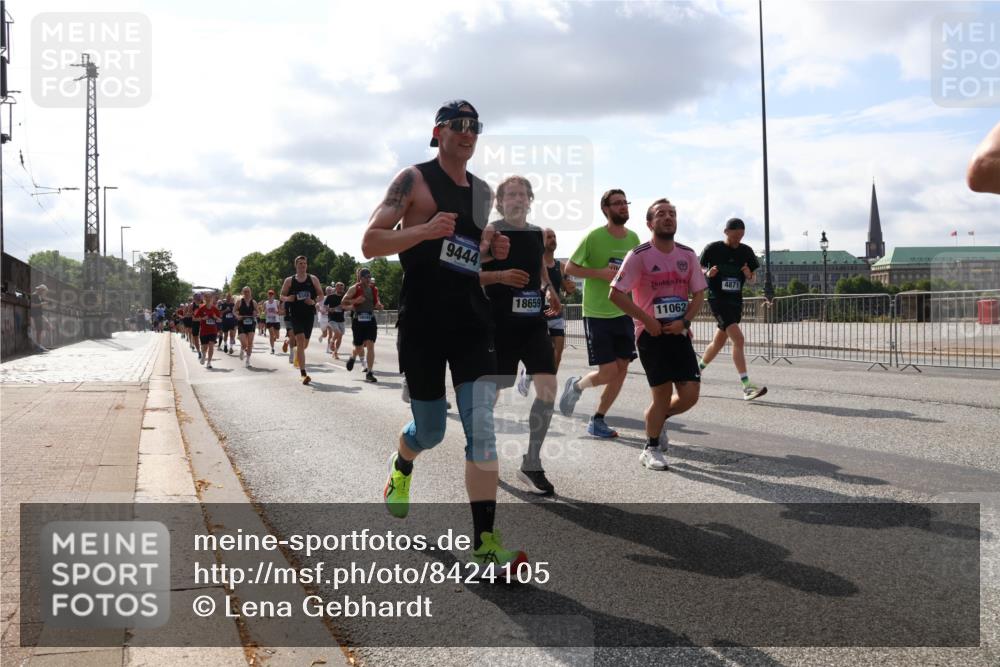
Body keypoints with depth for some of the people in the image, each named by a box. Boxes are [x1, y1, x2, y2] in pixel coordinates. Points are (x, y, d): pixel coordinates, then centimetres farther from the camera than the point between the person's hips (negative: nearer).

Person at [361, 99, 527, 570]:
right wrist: (425, 229, -22)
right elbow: (370, 243, -8)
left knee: (481, 428, -9)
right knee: (430, 430, 9)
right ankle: (401, 468, 46)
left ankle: (485, 539, -5)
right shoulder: (414, 179, -2)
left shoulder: (482, 191, 15)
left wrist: (492, 251, 6)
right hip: (422, 319, -4)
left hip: (471, 317, 4)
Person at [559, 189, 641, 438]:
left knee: (621, 370, 4)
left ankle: (597, 421, 18)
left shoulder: (633, 238, 5)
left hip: (623, 313, 6)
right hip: (597, 314, -6)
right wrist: (601, 273, -19)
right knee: (609, 372, -9)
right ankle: (576, 385, 23)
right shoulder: (593, 237, -12)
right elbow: (569, 268, -8)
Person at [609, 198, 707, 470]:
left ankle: (659, 419, 28)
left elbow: (699, 294, 11)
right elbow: (616, 294, -10)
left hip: (679, 332, 5)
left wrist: (684, 321, -6)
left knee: (690, 394, -4)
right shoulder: (639, 255, -8)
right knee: (662, 393, -4)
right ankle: (651, 450, 17)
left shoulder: (687, 255, 7)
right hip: (651, 333, -5)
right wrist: (647, 320, -13)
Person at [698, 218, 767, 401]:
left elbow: (753, 278, 13)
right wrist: (708, 273, -17)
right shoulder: (713, 248, -5)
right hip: (717, 299, -6)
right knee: (738, 339, -19)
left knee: (718, 343, 15)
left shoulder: (746, 251, 6)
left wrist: (749, 276, -10)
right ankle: (747, 387, -22)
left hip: (736, 301, 6)